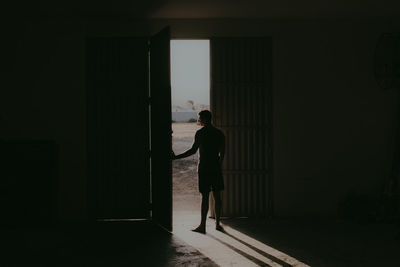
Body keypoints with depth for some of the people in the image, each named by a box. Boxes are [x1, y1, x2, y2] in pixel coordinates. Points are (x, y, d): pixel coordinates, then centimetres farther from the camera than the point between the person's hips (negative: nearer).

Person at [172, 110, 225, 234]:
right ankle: (217, 223, 13)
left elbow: (193, 150, -12)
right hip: (216, 168, 5)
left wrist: (176, 157, -7)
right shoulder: (219, 133, 9)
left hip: (204, 168, -5)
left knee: (205, 196, -5)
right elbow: (222, 153, 10)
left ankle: (202, 225, -3)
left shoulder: (200, 133, -8)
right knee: (217, 195, 9)